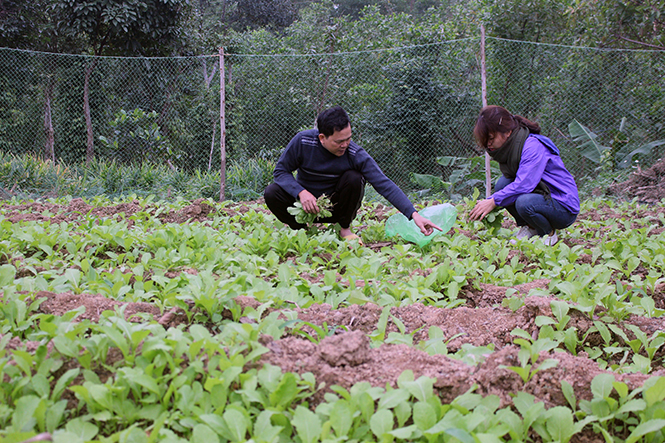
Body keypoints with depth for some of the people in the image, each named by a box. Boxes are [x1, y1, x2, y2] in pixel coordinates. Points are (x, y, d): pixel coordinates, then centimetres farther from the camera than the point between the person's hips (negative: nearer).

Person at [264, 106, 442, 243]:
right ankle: (301, 230, 1)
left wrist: (414, 215, -36)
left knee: (353, 178, -29)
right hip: (307, 202, 0)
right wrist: (301, 192, -31)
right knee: (272, 193, -26)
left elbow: (385, 185, -27)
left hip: (336, 207, 0)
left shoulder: (356, 155, -24)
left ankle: (345, 229, -5)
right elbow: (281, 170, -12)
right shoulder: (302, 141, -22)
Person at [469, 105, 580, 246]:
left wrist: (493, 201, -29)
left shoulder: (533, 146, -23)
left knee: (524, 202, -35)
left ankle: (549, 234, -6)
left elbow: (523, 185, -33)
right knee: (502, 184, -13)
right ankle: (528, 228, 2)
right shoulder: (509, 148, 3)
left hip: (566, 208, -8)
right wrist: (487, 202, -8)